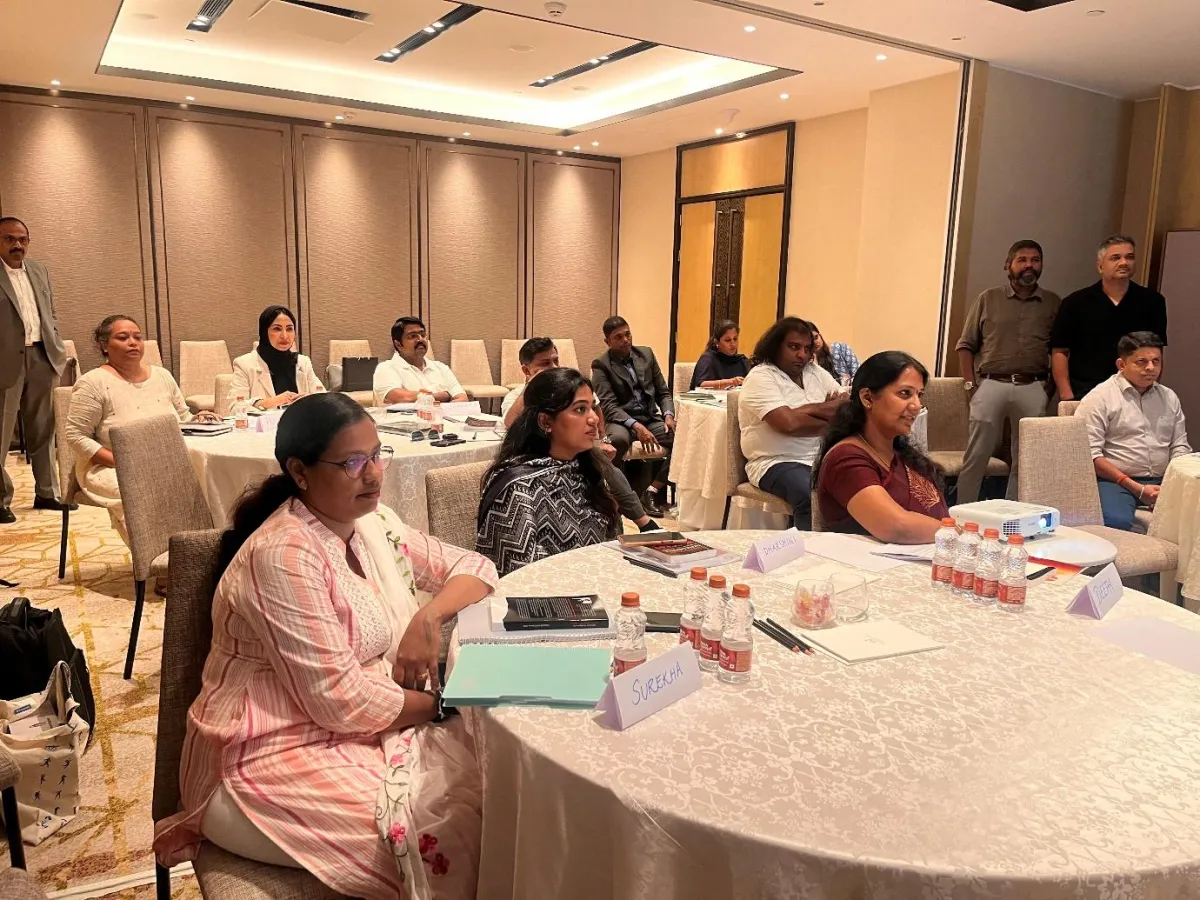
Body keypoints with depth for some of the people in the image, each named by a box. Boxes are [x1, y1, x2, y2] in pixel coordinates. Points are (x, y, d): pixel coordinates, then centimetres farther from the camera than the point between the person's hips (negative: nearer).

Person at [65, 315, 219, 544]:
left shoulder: (162, 376, 13)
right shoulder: (93, 383, -4)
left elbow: (183, 417, 23)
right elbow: (76, 436, -7)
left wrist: (196, 420, -2)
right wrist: (121, 462, -17)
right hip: (111, 469, -5)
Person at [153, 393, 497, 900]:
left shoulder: (374, 523, 2)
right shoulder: (284, 556, -23)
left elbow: (472, 567, 8)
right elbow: (339, 701, -24)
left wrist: (429, 617, -12)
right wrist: (440, 702, -11)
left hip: (375, 721, 8)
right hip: (278, 755, -7)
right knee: (452, 826, -21)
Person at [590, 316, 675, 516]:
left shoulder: (646, 354, 11)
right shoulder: (601, 365, -3)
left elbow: (663, 392, 13)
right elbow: (608, 405, -13)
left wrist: (668, 415, -8)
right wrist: (635, 425, -28)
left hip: (650, 419, 5)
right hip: (621, 420, -4)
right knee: (618, 439, -39)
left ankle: (653, 491, -12)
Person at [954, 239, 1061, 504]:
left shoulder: (1053, 303, 11)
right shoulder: (988, 299, 8)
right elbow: (966, 345, 7)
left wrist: (1051, 385, 1)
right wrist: (970, 384, -1)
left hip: (1033, 389, 2)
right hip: (991, 385, -2)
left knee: (1026, 459, 7)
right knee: (976, 455, -1)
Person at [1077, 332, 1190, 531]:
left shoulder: (1169, 397, 18)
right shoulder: (1099, 398, -2)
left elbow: (1180, 447, 21)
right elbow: (1090, 454, -10)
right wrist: (1137, 489, -13)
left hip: (1161, 482, 6)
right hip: (1115, 481, -5)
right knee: (1117, 522, -36)